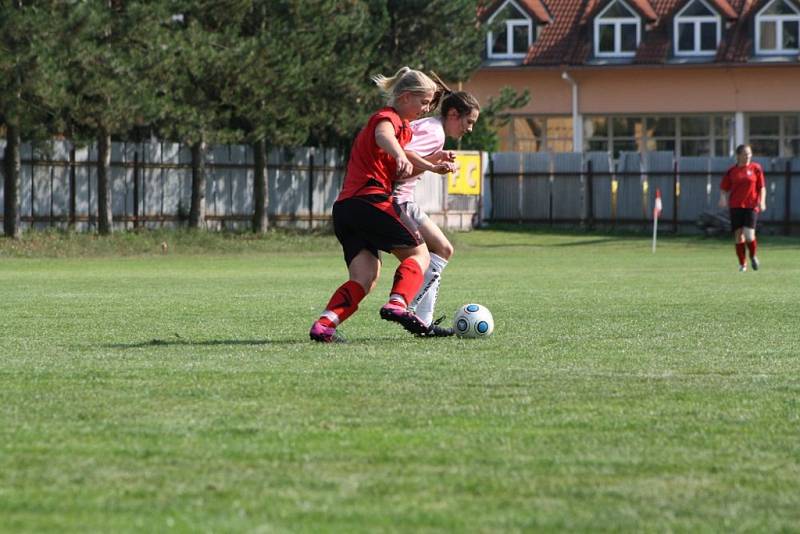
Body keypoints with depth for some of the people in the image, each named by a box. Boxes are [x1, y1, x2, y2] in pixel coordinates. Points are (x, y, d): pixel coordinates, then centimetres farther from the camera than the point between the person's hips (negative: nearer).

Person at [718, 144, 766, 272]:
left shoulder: (756, 168, 4)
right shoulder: (732, 171, 6)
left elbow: (762, 187, 5)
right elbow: (724, 188, 10)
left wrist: (762, 201, -8)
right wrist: (723, 198, -10)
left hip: (751, 206, -2)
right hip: (736, 206, 2)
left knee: (749, 235, -13)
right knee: (738, 235, 0)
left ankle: (753, 256, 17)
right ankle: (742, 264, 12)